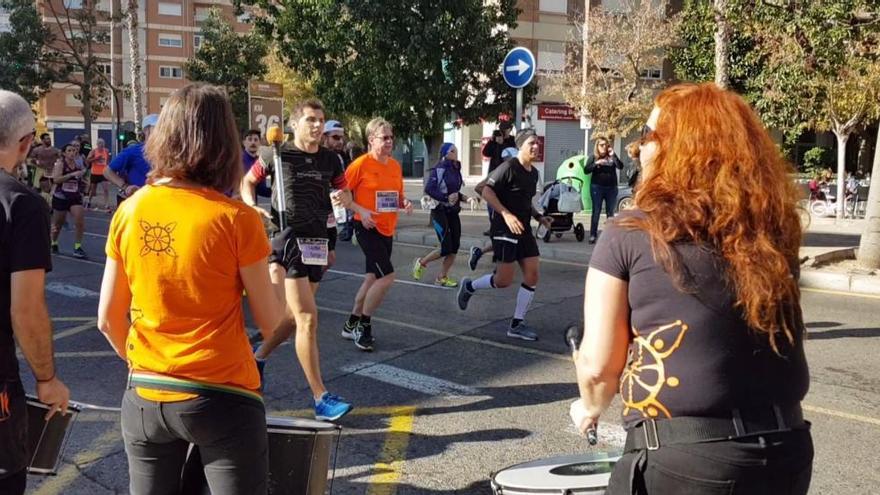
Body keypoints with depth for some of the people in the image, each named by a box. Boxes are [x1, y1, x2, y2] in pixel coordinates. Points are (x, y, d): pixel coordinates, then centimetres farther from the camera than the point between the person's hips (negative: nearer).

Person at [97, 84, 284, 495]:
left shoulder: (129, 212, -3)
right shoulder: (235, 218, -14)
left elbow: (108, 320, 4)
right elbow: (270, 323, -6)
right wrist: (273, 283, 12)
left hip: (145, 398, 4)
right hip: (220, 398, -4)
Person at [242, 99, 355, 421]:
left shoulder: (330, 160, 9)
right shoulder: (278, 156, -2)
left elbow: (345, 193, 18)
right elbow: (248, 181, 10)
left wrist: (343, 197, -6)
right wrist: (252, 205, -8)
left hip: (318, 243, 6)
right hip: (289, 240, -6)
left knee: (294, 317, 15)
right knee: (308, 318, -11)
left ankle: (258, 358, 41)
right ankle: (321, 399, -9)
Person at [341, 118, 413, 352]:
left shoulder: (395, 166, 8)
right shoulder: (361, 164, -12)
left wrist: (405, 203, -3)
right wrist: (361, 210, -21)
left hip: (387, 230, 8)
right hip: (367, 227, -7)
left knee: (372, 278, 14)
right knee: (387, 276, -15)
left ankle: (352, 325, 28)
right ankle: (364, 325, 1)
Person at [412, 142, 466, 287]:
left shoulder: (456, 169, 10)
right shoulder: (438, 169, -12)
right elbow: (428, 189, -21)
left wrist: (461, 197, 4)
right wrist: (446, 198, -27)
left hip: (453, 211, 7)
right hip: (440, 211, -7)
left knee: (454, 247, 2)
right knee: (446, 248, -10)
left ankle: (441, 278, 14)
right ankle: (421, 262, 14)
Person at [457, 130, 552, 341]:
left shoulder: (534, 173, 14)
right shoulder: (509, 167, -12)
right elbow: (487, 192, -18)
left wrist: (539, 217, 12)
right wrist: (506, 214, -26)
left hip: (524, 229, 8)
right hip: (505, 229, -8)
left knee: (532, 276, 1)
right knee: (504, 280, -7)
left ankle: (517, 324, 9)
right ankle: (469, 286, 21)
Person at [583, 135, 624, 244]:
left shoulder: (611, 156, 6)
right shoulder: (593, 157, 3)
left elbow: (620, 167, -7)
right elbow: (586, 170, -5)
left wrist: (613, 155, -16)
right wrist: (596, 163, -17)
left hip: (611, 188, 2)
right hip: (597, 187, -2)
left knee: (610, 212, 8)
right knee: (596, 212, -1)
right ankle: (593, 235, 1)